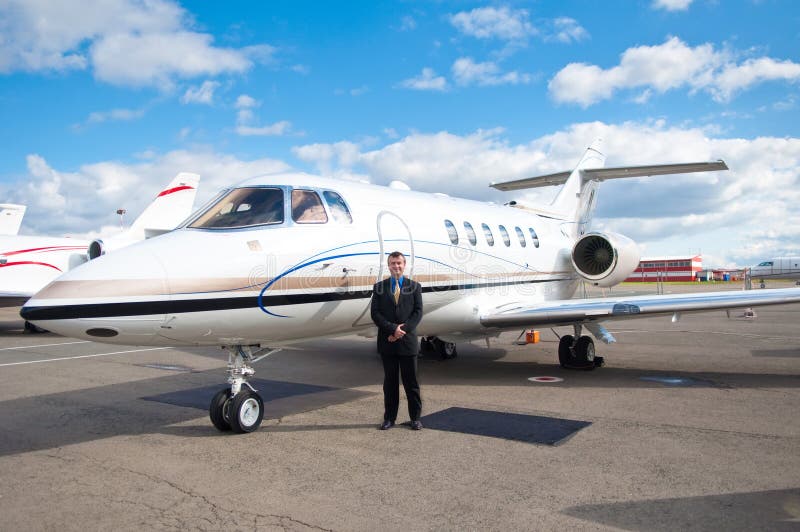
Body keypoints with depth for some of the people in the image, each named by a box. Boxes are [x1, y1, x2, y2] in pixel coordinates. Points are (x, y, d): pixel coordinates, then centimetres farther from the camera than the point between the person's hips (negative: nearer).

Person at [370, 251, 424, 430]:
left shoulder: (414, 286, 7)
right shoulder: (379, 287, 6)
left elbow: (418, 312, -1)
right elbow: (375, 313, -2)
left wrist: (403, 330, -13)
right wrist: (393, 329, -14)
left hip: (408, 341, -1)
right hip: (387, 342, 1)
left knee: (411, 381, 5)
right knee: (390, 381, 8)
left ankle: (415, 417, 16)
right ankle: (389, 418, 17)